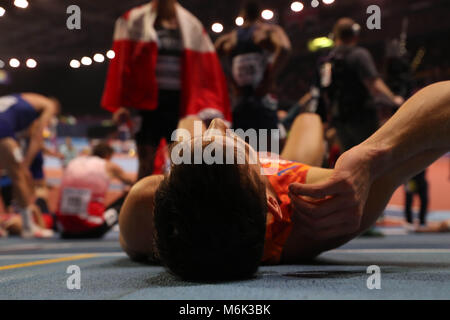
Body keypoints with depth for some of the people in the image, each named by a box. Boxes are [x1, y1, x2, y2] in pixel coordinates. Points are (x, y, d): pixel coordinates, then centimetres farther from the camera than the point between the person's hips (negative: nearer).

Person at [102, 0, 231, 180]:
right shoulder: (134, 21, 6)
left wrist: (214, 110, 0)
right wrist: (120, 104, -11)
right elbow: (122, 62, -1)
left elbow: (208, 70, 8)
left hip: (179, 103, 2)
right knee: (147, 166, 1)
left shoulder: (192, 25, 10)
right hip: (147, 102, -2)